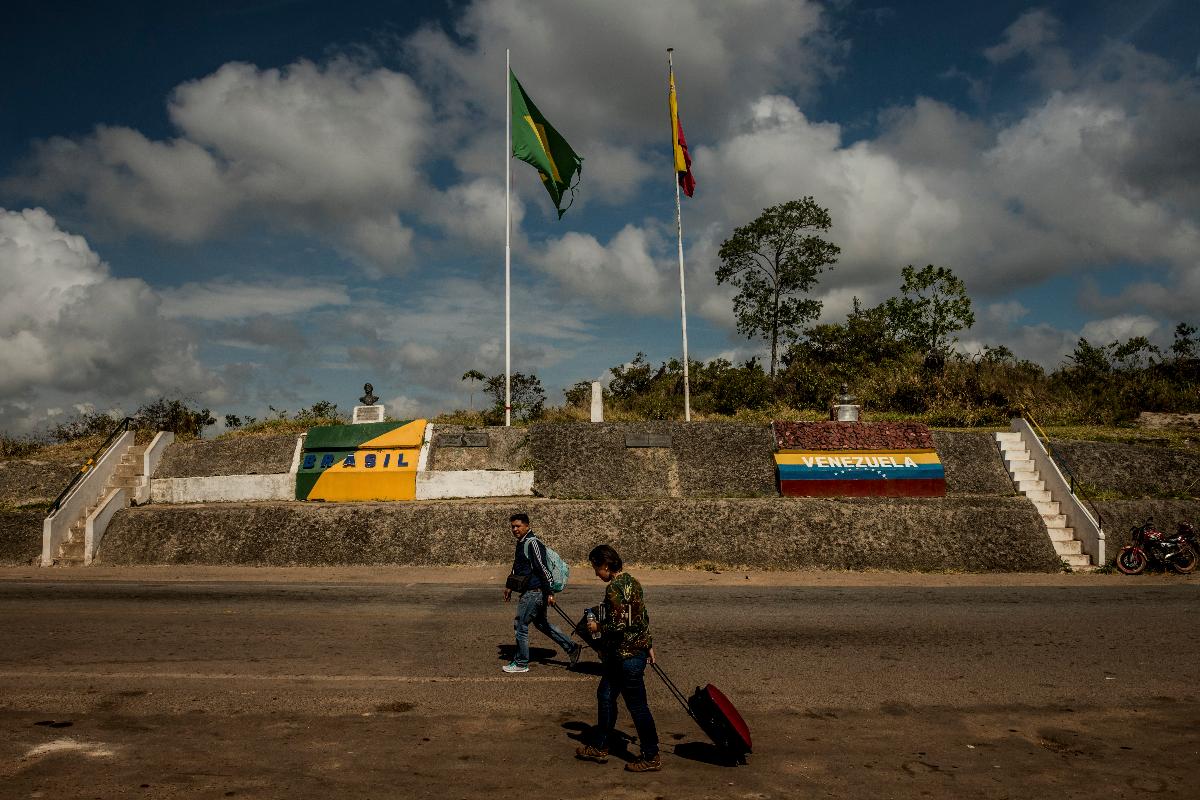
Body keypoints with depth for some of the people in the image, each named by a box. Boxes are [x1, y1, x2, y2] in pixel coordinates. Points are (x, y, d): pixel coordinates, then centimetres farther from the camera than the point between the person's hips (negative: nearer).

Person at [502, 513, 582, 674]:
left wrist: (549, 593, -24)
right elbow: (517, 568, 27)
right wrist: (509, 586, 31)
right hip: (530, 592, 10)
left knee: (520, 624, 0)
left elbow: (542, 568, -22)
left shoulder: (532, 543, -17)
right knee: (541, 623, 18)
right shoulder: (521, 543, 14)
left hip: (534, 592, -10)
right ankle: (571, 648, 23)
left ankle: (521, 663, 14)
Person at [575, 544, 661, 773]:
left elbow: (619, 625, -26)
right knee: (605, 695, 19)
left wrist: (598, 627, -9)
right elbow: (643, 617, 15)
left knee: (637, 705, 1)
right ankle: (599, 747, 30)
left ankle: (652, 758, 12)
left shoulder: (614, 589, -21)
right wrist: (649, 645, 22)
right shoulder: (631, 581, 9)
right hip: (638, 649, 10)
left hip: (626, 655, -10)